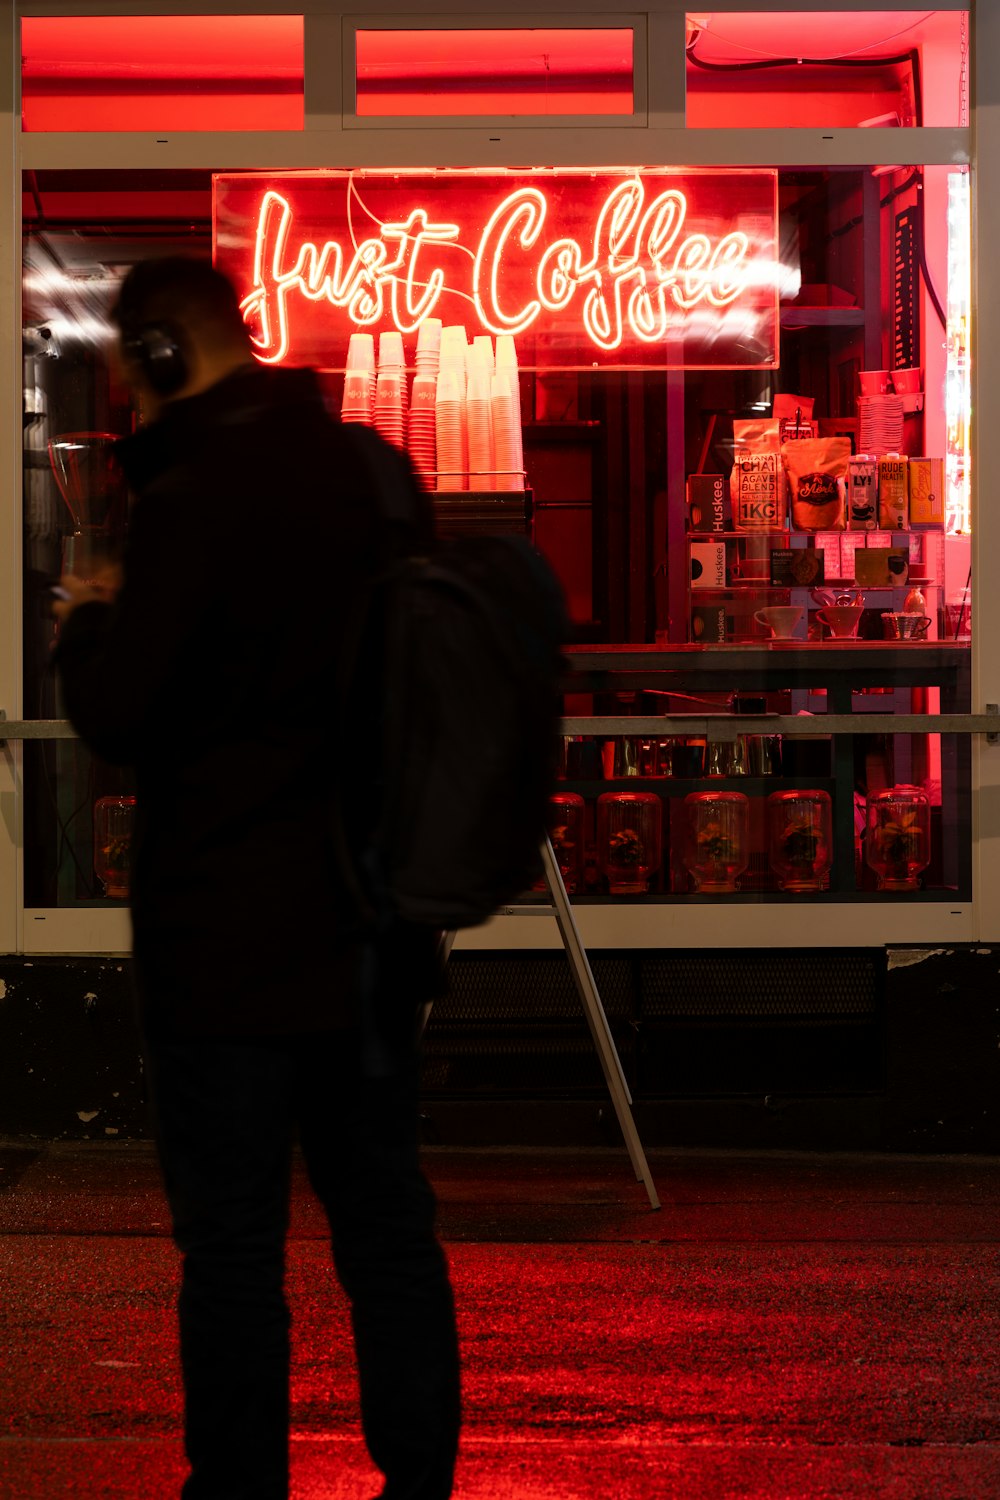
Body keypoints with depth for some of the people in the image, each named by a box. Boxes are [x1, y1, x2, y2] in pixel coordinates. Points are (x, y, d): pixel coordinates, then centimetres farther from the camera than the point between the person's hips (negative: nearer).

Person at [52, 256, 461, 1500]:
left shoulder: (196, 498, -17)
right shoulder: (362, 473, 5)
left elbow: (117, 718, -17)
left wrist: (86, 627, 4)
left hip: (230, 935, -7)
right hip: (369, 929, 7)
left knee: (232, 1247, 2)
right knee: (387, 1223, 15)